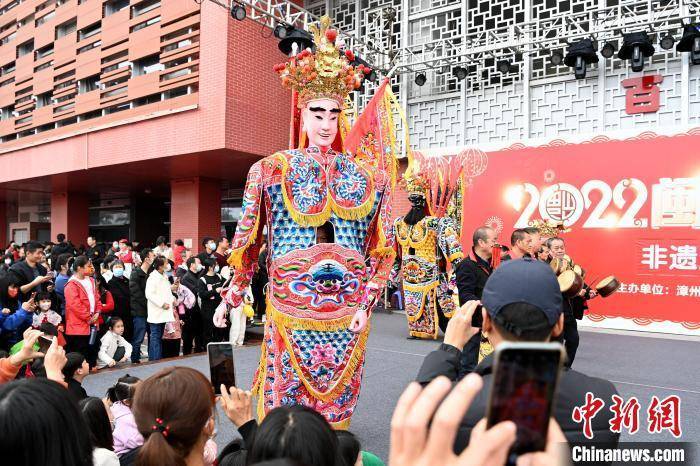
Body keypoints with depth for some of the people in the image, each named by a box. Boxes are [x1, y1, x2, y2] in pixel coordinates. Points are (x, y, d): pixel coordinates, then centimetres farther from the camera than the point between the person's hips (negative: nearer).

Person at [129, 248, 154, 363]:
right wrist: (147, 304, -13)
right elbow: (135, 292, -14)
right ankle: (135, 360, 6)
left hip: (148, 311, 7)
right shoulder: (136, 274, -8)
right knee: (138, 339, -3)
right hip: (140, 311, -7)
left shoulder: (150, 274, 14)